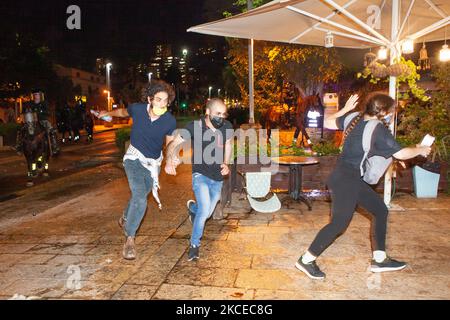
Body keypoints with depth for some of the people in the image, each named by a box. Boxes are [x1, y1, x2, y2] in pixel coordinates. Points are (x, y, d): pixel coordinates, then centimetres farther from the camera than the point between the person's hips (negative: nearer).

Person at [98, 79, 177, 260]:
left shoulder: (170, 121, -17)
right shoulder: (137, 109, -18)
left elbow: (170, 143, 4)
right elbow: (123, 112, 8)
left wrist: (169, 161, -9)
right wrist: (108, 113, 25)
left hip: (153, 163, 3)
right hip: (134, 158, -2)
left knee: (139, 196, 19)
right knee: (140, 199, -20)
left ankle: (125, 219, 49)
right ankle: (130, 239, -5)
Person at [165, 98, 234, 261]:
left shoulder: (227, 127, -10)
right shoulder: (195, 126, -18)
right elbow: (174, 144, -16)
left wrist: (226, 164, -2)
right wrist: (170, 160, -36)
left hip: (218, 178, 4)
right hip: (200, 175, -4)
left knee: (206, 213, 17)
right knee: (204, 209, -22)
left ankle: (192, 207, 55)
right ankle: (195, 244, 3)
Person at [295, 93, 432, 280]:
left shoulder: (355, 119, 5)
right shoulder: (379, 129, -16)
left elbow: (327, 123, 13)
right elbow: (401, 154, -15)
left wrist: (345, 109, 21)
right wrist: (420, 150, 4)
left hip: (353, 179, 10)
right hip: (345, 180, -10)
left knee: (380, 210, 15)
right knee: (339, 223, -2)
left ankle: (379, 260, 24)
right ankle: (306, 260, 10)